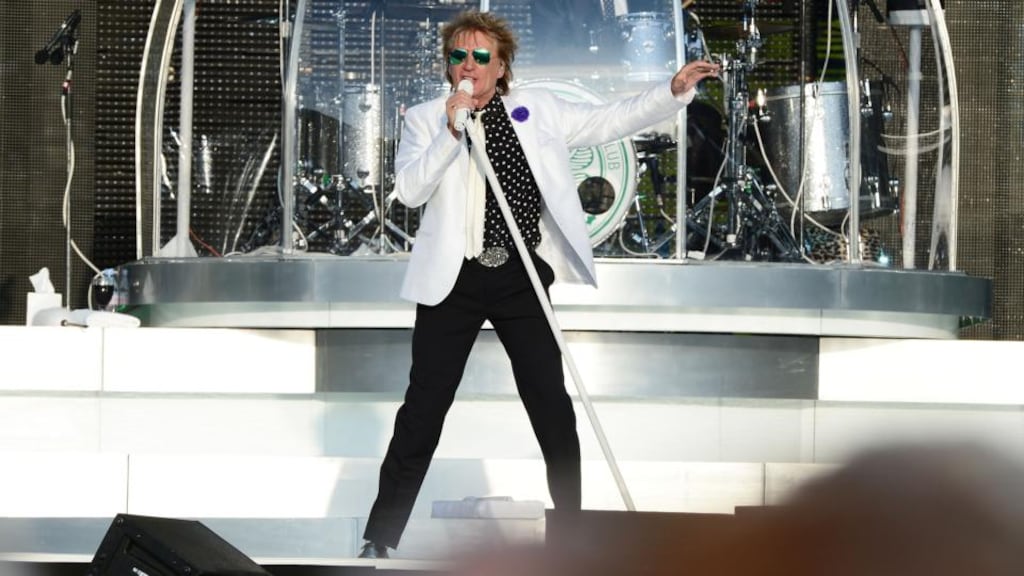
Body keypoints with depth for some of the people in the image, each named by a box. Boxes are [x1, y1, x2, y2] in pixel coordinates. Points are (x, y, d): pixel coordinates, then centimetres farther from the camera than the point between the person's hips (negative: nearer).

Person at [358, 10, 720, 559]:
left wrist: (674, 91, -1)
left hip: (521, 277, 2)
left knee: (551, 403, 3)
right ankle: (380, 538, 10)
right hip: (454, 280, -1)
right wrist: (452, 132, -21)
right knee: (424, 408, 1)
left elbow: (608, 121, 9)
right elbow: (409, 191, -11)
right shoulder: (425, 120, 2)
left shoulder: (537, 110, 8)